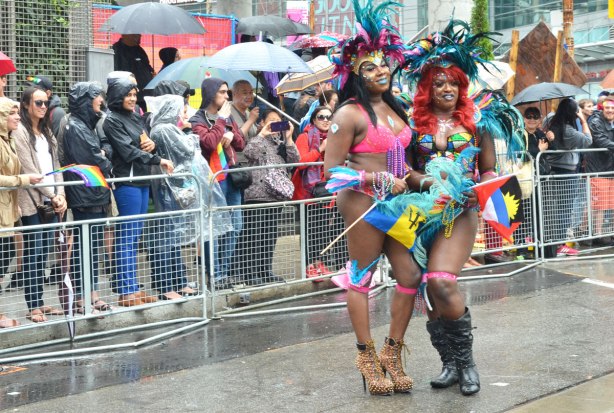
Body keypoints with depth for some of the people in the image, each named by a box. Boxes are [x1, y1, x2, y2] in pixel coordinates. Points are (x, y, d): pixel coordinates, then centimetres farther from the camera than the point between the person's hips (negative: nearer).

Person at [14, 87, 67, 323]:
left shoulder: (46, 132, 18)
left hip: (51, 202, 7)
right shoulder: (20, 132, -5)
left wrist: (60, 195, 0)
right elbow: (29, 169, -11)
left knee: (44, 254, 8)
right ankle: (33, 306, 1)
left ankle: (40, 302, 14)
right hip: (33, 202, -7)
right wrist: (52, 196, -11)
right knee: (33, 254, -4)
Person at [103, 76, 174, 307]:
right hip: (127, 182, -8)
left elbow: (146, 142, 24)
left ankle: (131, 287, 17)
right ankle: (127, 292, 0)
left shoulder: (136, 118, 17)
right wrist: (159, 161, -14)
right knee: (127, 236, -5)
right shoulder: (112, 121, -7)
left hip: (142, 180, 8)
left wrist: (152, 144, 0)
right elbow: (128, 152, -14)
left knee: (135, 236, 11)